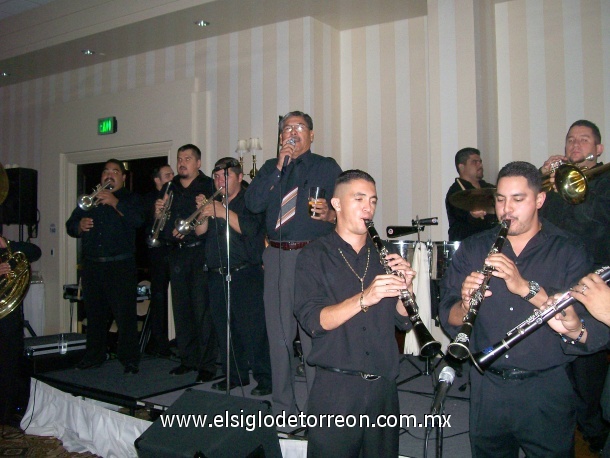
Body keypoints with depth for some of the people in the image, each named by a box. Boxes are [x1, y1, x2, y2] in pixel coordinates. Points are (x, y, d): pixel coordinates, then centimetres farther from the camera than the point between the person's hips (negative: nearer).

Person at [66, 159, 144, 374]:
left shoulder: (131, 199, 9)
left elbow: (138, 220, -12)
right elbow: (70, 225, 16)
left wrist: (115, 202, -18)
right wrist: (79, 225, -6)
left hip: (121, 267, -4)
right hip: (92, 266, 4)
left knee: (125, 314, -8)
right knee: (94, 313, 10)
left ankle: (130, 359, -2)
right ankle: (94, 355, 22)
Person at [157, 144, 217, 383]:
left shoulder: (209, 186, 0)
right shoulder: (170, 188, 17)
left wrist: (190, 230, -20)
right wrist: (158, 213, -2)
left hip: (201, 252, -6)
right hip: (177, 254, 6)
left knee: (202, 309, -6)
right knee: (181, 308, 9)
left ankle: (207, 364, 2)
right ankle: (187, 358, 20)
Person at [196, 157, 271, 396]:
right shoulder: (214, 202, 19)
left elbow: (251, 228, -15)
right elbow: (199, 231, 9)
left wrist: (224, 213, -16)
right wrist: (204, 214, -9)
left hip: (245, 275, -6)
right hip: (217, 276, 6)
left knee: (253, 328, -8)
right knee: (225, 329, 11)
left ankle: (264, 378, -1)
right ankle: (235, 375, 23)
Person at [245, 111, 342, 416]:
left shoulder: (327, 167, 7)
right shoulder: (270, 168, 16)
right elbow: (253, 203, -1)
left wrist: (330, 214, -21)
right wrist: (278, 168, -5)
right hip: (276, 256, 4)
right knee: (278, 333, 11)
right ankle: (283, 406, 26)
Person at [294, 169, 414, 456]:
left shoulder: (384, 255, 10)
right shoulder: (315, 256, -3)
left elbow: (403, 320, 6)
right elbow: (312, 321, -16)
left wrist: (406, 286, -13)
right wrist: (365, 298, -29)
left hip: (384, 386, 4)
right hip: (335, 389, -4)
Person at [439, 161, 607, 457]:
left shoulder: (569, 251, -4)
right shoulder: (472, 249, 2)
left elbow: (583, 332, -15)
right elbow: (450, 322, -2)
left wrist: (527, 288, -27)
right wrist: (465, 303, -24)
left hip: (547, 390, -2)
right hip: (487, 388, 2)